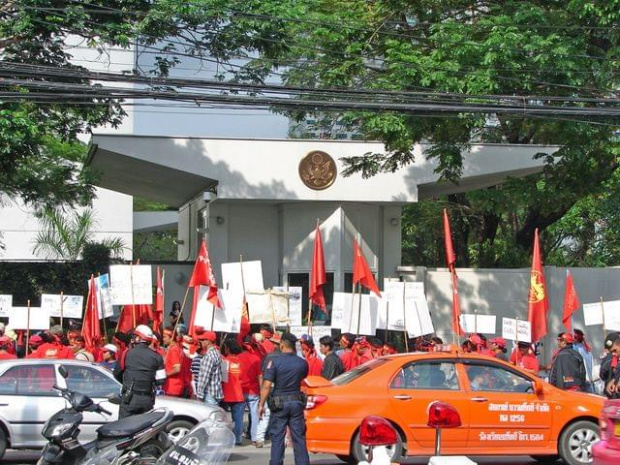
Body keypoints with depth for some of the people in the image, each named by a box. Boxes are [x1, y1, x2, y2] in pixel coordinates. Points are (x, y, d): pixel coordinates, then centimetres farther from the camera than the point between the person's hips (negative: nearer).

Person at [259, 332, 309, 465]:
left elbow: (267, 385, -15)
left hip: (279, 403, -3)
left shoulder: (275, 362, -12)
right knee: (299, 437, 8)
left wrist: (261, 404, -9)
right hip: (297, 402, 3)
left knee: (277, 437, 4)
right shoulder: (302, 363, -1)